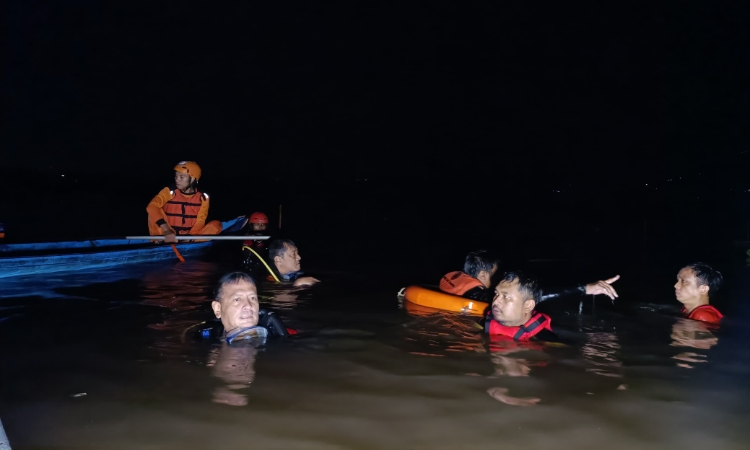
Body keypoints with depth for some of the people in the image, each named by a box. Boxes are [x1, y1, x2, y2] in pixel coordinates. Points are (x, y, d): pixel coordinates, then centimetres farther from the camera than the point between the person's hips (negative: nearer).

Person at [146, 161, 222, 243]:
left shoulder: (202, 198, -1)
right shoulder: (169, 192, -7)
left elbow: (200, 221, -6)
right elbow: (152, 207, -23)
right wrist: (166, 230, -37)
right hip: (168, 237, -1)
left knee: (216, 225, -20)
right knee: (155, 212, -21)